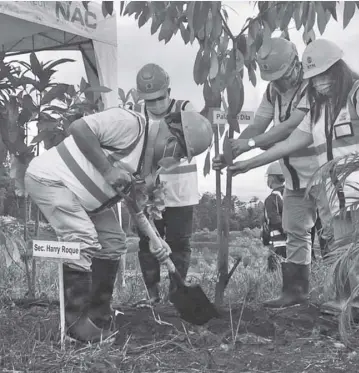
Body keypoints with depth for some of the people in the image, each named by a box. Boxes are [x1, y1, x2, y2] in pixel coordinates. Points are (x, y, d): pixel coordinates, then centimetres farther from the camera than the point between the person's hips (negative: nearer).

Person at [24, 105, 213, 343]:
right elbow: (78, 128, -29)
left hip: (85, 198, 10)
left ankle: (99, 316, 17)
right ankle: (75, 322, -7)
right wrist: (107, 169, -29)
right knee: (84, 243, -19)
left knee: (113, 243, 7)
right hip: (50, 178, -10)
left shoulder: (151, 165, 5)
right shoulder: (130, 124, -23)